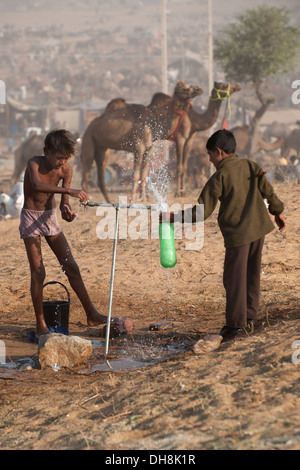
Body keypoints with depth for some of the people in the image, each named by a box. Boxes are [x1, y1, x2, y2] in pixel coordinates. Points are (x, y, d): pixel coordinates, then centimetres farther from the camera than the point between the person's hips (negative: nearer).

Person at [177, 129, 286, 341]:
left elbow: (203, 210, -14)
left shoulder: (219, 177, -14)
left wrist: (178, 217, -5)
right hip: (259, 227, 6)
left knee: (234, 277, 1)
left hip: (238, 233, -6)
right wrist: (278, 212, 23)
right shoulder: (251, 166, 3)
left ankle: (236, 322, 1)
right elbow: (268, 191, 8)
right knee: (252, 273, 17)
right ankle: (250, 315, 25)